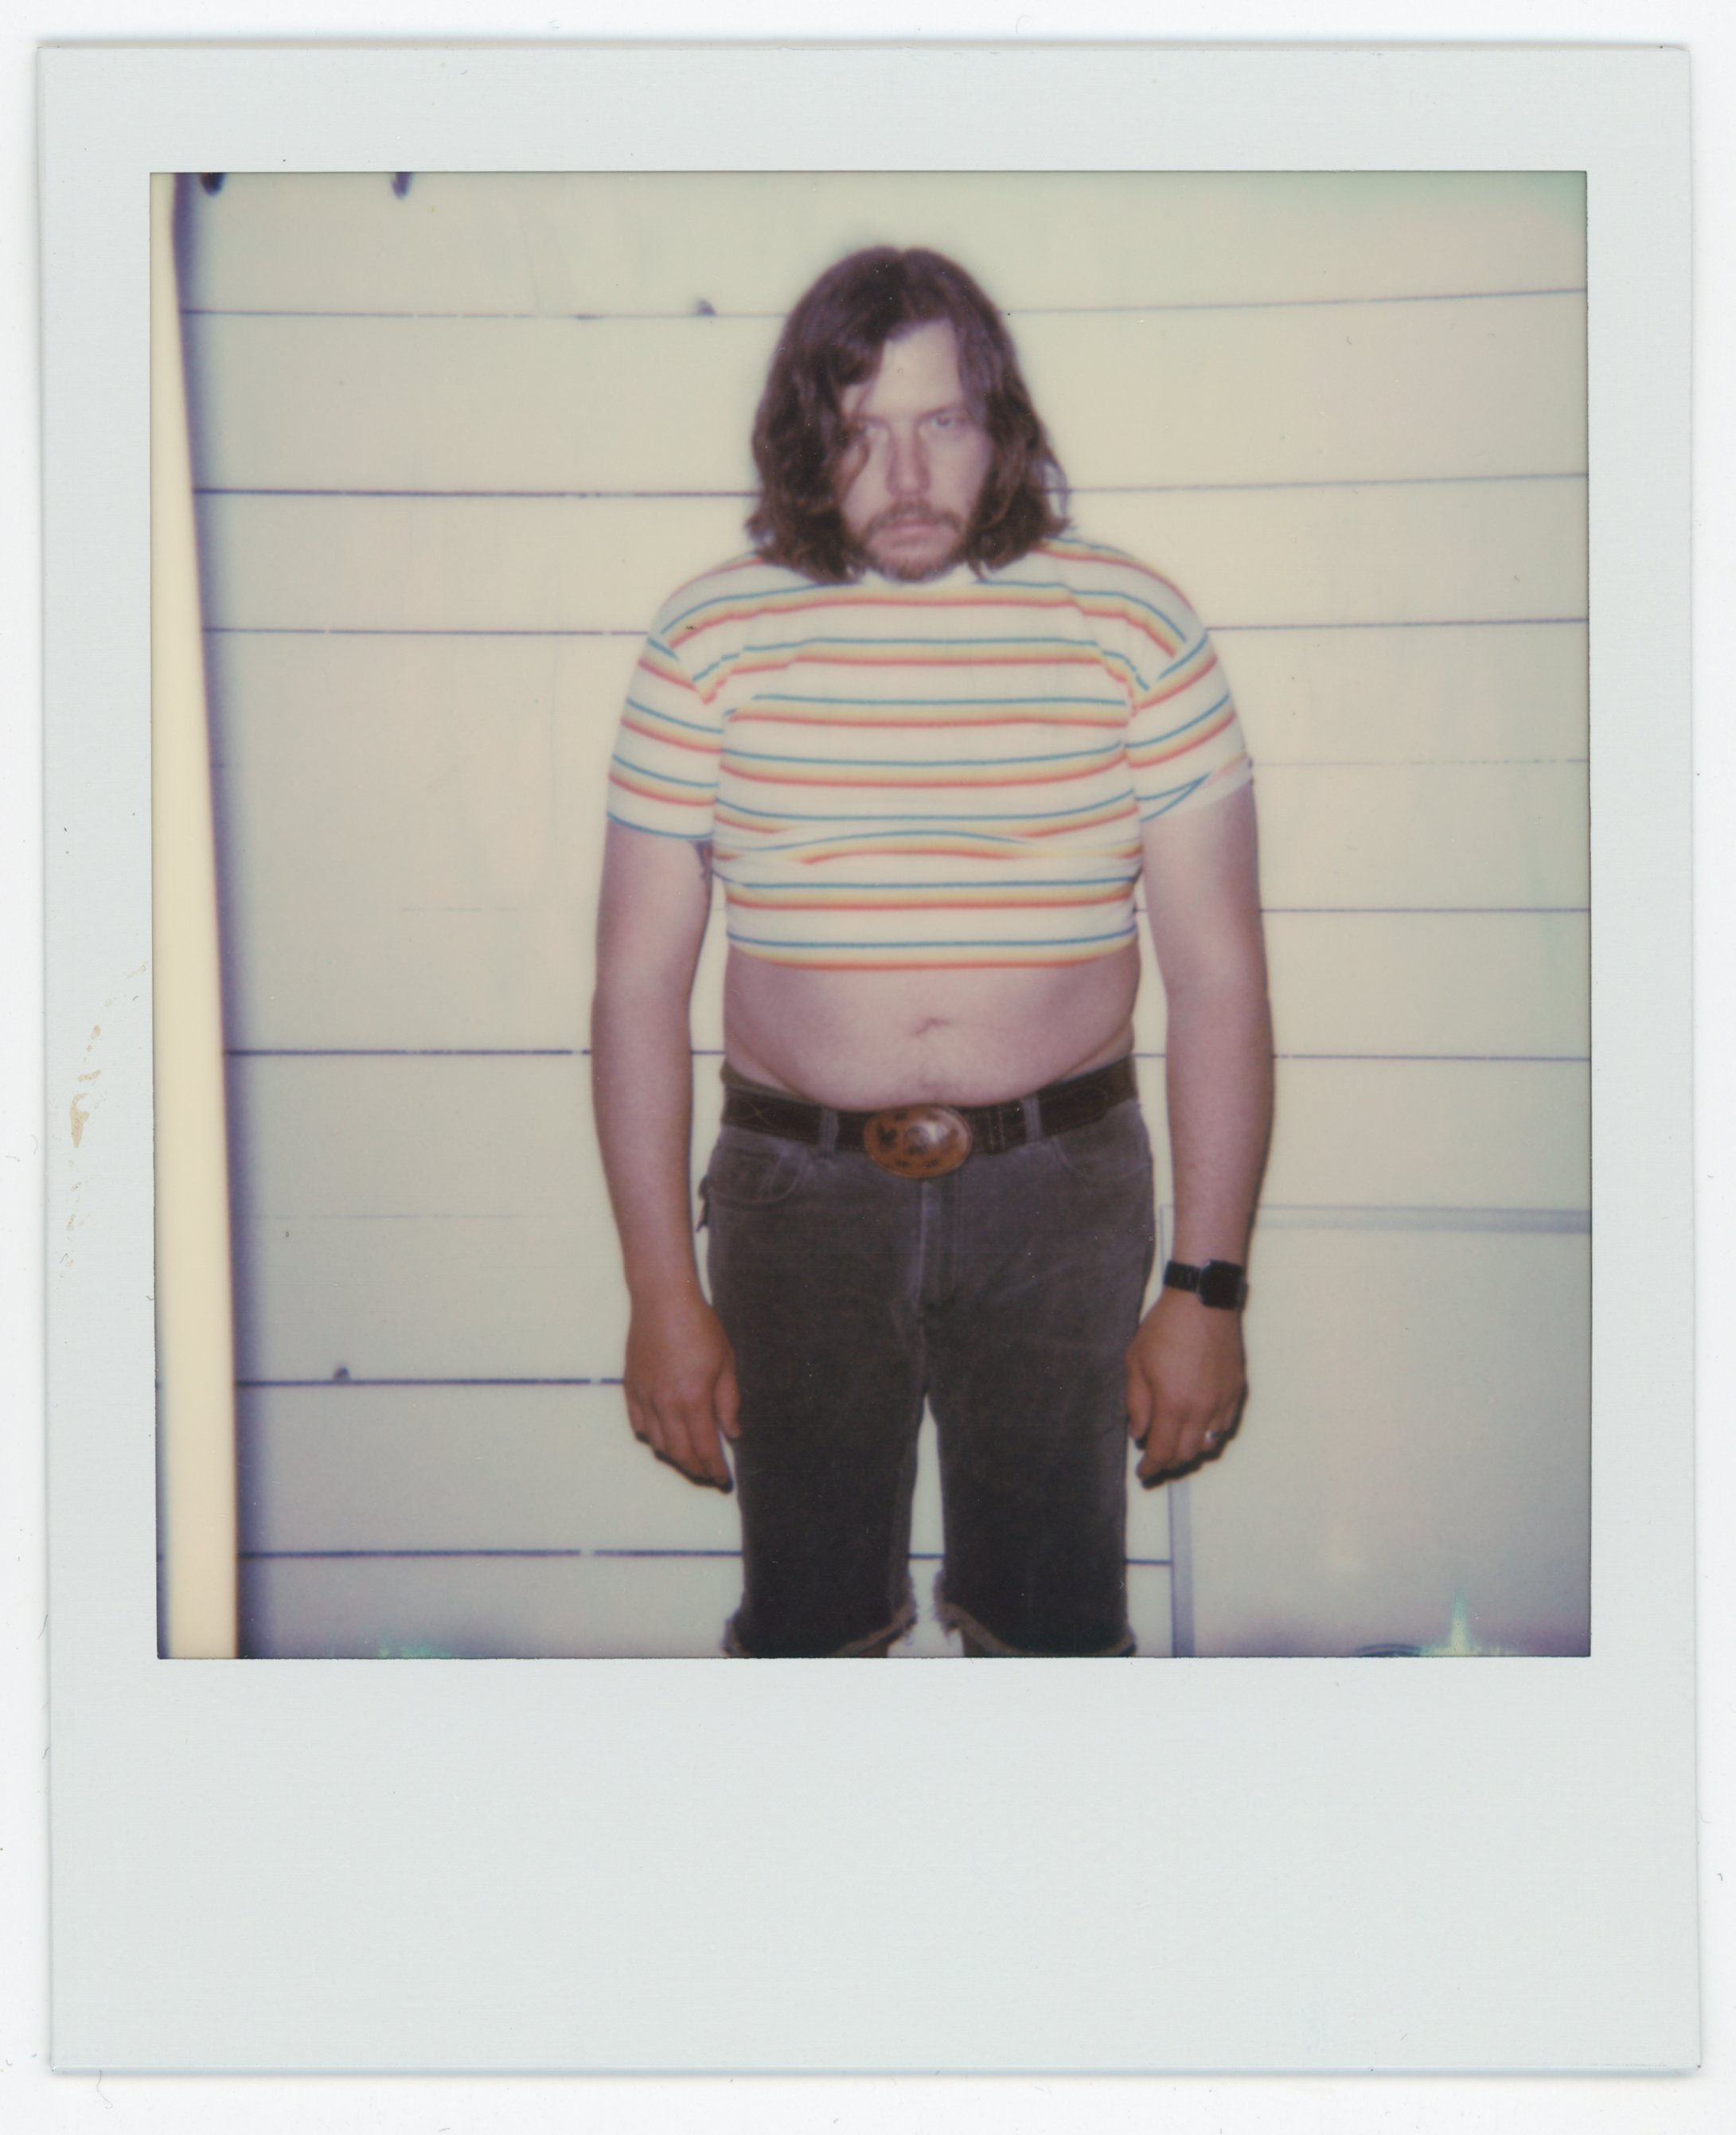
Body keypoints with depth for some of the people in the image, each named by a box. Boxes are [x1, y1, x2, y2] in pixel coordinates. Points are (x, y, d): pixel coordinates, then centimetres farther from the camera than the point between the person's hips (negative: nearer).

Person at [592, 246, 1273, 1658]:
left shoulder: (1130, 628, -4)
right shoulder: (713, 641, -3)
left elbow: (1219, 974, -3)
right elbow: (640, 978, -1)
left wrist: (1209, 1289, -6)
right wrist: (664, 1296, -4)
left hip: (1062, 1196, 0)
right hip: (797, 1196, 1)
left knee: (1058, 1623, 12)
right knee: (808, 1621, 15)